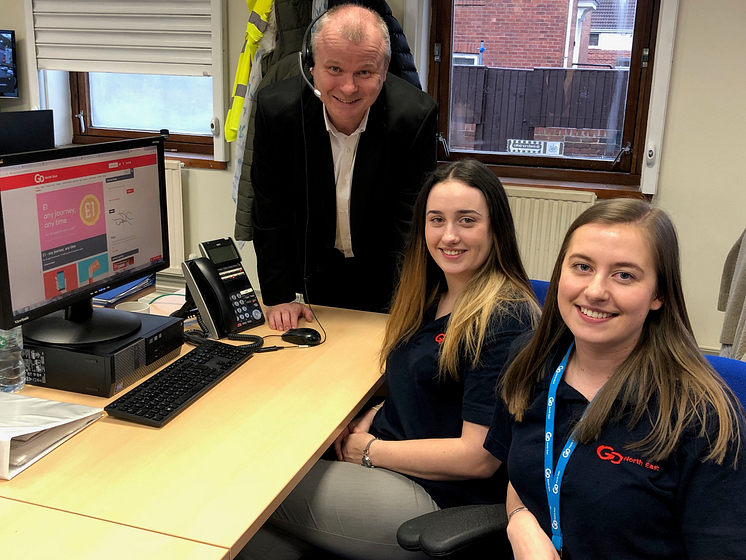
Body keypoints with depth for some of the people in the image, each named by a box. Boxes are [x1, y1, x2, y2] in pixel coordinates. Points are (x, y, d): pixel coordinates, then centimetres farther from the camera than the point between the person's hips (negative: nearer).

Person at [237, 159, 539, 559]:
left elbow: (478, 457, -21)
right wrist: (371, 418, 1)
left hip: (440, 499, -7)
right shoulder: (431, 296, 8)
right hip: (387, 462, 8)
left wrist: (370, 450, -12)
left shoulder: (504, 321, -19)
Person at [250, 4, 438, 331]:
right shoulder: (276, 107, -21)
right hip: (314, 272, 2)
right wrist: (279, 296, -11)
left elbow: (413, 219, -20)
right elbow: (270, 212, -12)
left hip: (385, 275, -1)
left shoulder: (416, 115, -25)